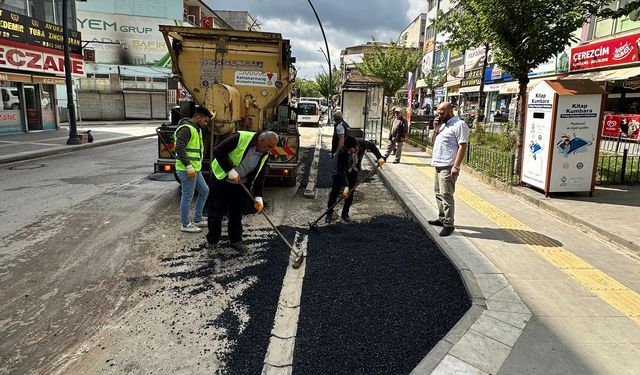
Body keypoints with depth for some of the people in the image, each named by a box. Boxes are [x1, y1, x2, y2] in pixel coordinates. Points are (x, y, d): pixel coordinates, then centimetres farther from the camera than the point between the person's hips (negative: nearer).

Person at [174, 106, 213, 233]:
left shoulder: (197, 129, 16)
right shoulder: (186, 129, -16)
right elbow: (179, 149, -24)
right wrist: (188, 166, -24)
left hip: (195, 169, 10)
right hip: (187, 170, -10)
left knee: (204, 191, 16)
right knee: (187, 197, -1)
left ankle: (197, 220, 26)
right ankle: (185, 224, 13)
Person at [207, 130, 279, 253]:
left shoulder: (264, 154, -5)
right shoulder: (240, 138, -25)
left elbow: (259, 177, 0)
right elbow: (218, 151, -24)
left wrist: (258, 197, -9)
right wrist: (230, 171, -27)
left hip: (241, 185, 5)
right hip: (221, 180, -5)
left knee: (237, 213, 10)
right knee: (216, 212, 2)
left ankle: (236, 240, 24)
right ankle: (212, 241, 17)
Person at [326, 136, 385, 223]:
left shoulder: (362, 144, -30)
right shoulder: (342, 152, -39)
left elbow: (372, 146, -5)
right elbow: (341, 171, -37)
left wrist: (379, 157, -16)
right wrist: (346, 186, -43)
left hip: (353, 172, 3)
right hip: (340, 171, -3)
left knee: (350, 194, 1)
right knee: (334, 192, -2)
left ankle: (345, 214, 15)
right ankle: (329, 214, 13)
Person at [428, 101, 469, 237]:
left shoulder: (459, 124, -11)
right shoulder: (443, 124, 17)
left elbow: (462, 146, -16)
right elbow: (435, 142, 22)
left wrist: (456, 166, -22)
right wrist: (436, 128, 5)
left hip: (448, 167, -9)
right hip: (439, 165, 10)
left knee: (446, 195, -9)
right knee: (438, 193, 16)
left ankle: (448, 224, -3)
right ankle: (442, 218, 27)